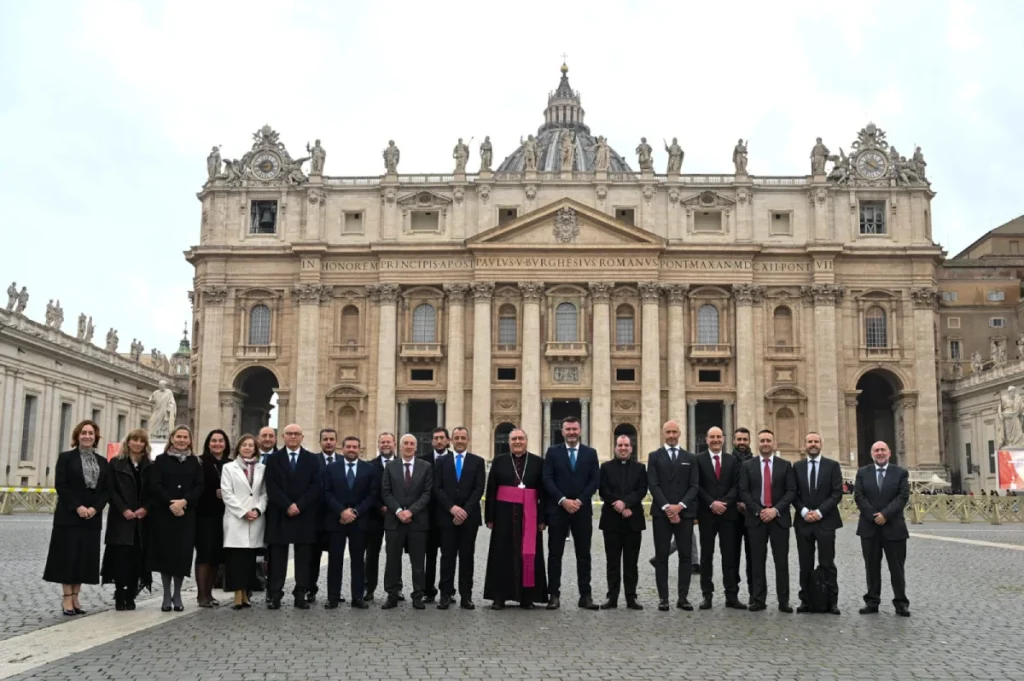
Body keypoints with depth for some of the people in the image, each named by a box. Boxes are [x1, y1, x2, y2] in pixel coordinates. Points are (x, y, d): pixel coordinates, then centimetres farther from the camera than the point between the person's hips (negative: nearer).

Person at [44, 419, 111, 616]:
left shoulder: (102, 462, 11)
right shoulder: (66, 457, 1)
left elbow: (107, 489, 6)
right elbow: (60, 485, -8)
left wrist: (95, 508, -10)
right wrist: (77, 507, -16)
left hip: (92, 516, 4)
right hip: (69, 515, -4)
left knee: (85, 557, 4)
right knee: (68, 556, -3)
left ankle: (75, 597, 10)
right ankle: (67, 598, 3)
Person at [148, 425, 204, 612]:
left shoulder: (195, 462, 9)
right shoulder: (161, 460, 4)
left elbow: (199, 487, 1)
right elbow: (155, 486, -5)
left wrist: (184, 501, -15)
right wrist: (170, 503, -17)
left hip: (186, 514, 1)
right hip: (163, 513, -1)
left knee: (182, 553, 0)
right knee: (165, 552, 1)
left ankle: (177, 594, 13)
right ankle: (167, 595, 11)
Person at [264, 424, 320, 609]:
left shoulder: (312, 459, 7)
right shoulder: (274, 458, 6)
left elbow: (315, 486, -2)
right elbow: (271, 486, -3)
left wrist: (299, 505, -14)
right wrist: (287, 505, -14)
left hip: (305, 514, 1)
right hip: (279, 514, 0)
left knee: (303, 557, 3)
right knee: (277, 557, 2)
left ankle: (300, 595, 7)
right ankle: (274, 595, 5)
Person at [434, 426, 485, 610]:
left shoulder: (478, 461, 6)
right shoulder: (442, 461, 8)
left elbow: (479, 489, -2)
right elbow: (437, 488, 1)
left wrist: (466, 510, -12)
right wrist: (452, 508, -12)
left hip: (469, 516, 0)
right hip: (447, 516, 0)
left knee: (467, 556, 3)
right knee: (447, 556, 1)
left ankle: (466, 595, 6)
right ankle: (446, 594, 5)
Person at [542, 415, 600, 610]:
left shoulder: (590, 453, 8)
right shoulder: (553, 452, 5)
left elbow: (595, 481, 2)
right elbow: (547, 480, -3)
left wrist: (579, 501, -10)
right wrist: (563, 500, -13)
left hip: (583, 510, 1)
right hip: (557, 509, -1)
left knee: (583, 554, 4)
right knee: (555, 554, 1)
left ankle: (585, 596, 8)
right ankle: (554, 595, 6)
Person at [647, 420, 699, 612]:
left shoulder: (690, 458, 11)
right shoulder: (654, 456, 6)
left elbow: (694, 486, 3)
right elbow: (653, 484, -3)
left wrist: (680, 505, -11)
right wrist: (666, 507, -13)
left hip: (684, 512, 2)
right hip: (661, 512, -1)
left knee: (685, 556, 1)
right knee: (661, 556, 0)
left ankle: (683, 597, 7)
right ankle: (663, 598, 4)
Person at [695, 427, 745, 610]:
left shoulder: (732, 460, 9)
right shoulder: (698, 459, 3)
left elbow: (736, 485, 2)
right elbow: (697, 486, -3)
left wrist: (724, 502, -12)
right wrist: (711, 503, -13)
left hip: (728, 512, 1)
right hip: (706, 513, -1)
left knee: (729, 555, 1)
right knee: (706, 555, 3)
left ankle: (732, 596, 4)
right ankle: (707, 595, 7)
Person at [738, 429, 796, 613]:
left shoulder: (785, 465, 7)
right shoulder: (747, 466, 7)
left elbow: (791, 491, 0)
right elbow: (744, 492, 1)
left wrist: (775, 510, -12)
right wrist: (758, 511, -10)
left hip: (779, 518, 0)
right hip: (756, 518, 0)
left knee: (781, 561, 1)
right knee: (758, 561, 2)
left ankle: (783, 601, 6)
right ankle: (758, 600, 6)